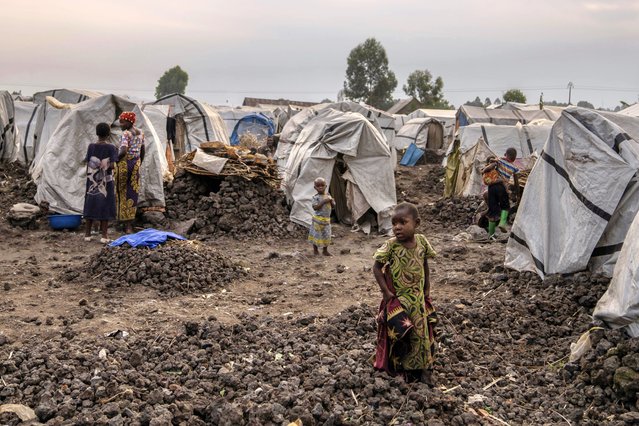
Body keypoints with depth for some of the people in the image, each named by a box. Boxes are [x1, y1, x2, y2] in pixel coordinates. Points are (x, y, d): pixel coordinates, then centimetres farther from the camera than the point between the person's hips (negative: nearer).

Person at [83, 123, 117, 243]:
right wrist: (106, 167, 6)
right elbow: (112, 165, -15)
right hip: (106, 182, -3)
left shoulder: (91, 147, 1)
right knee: (105, 207, 1)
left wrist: (88, 179, 11)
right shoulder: (111, 148, -7)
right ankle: (104, 236, -2)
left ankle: (87, 234, 13)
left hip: (92, 182, 3)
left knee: (91, 206, 10)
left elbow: (88, 166, 1)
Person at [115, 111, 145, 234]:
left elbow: (123, 152, -26)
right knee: (133, 191, 8)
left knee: (122, 191, 5)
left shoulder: (126, 134, -15)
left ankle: (126, 223, 6)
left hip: (125, 162, -7)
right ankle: (130, 224, 10)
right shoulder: (140, 133, 8)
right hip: (136, 163, 7)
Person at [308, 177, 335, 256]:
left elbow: (333, 206, 9)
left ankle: (325, 250, 21)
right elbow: (315, 207, -20)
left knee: (326, 235, 9)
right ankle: (315, 250, 18)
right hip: (318, 219, -5)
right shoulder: (316, 197, -10)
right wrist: (323, 202, -26)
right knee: (316, 235, 2)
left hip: (327, 219, 5)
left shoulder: (328, 196, 5)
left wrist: (331, 201, -12)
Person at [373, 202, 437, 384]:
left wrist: (427, 288, 8)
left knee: (423, 333, 12)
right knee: (400, 335, 3)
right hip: (398, 301, -4)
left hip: (419, 299, 4)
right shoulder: (391, 246, -18)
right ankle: (404, 369, 23)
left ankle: (423, 368, 28)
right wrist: (386, 291, -14)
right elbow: (377, 268, -11)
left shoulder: (422, 241, -7)